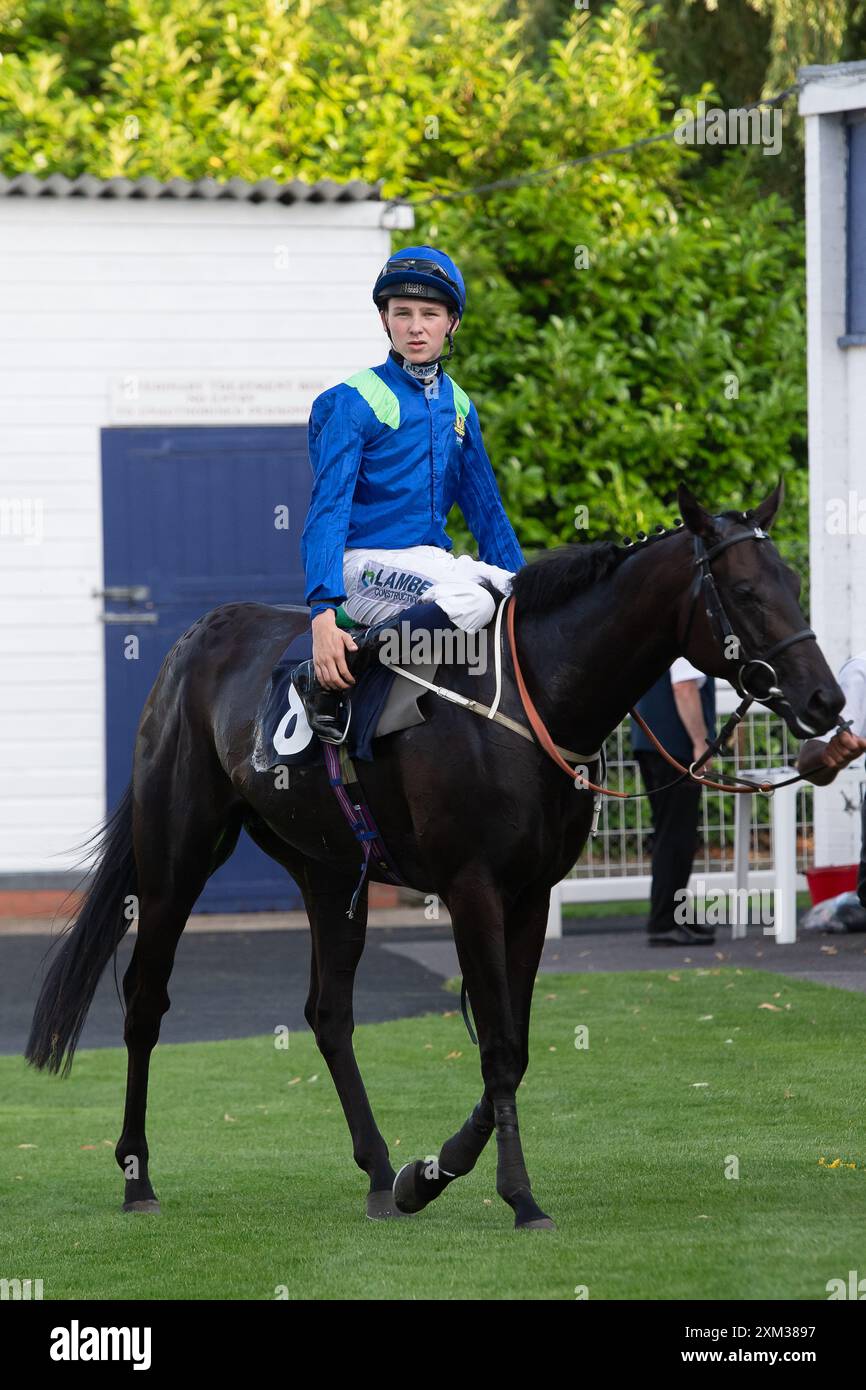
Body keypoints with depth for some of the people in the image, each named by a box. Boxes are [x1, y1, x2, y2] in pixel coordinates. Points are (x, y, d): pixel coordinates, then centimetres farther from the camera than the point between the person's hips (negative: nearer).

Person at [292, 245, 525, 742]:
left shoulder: (458, 406, 13)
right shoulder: (354, 402, -7)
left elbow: (485, 508, 21)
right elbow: (328, 509, -15)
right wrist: (323, 611, -26)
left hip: (432, 561, 7)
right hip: (365, 562, -6)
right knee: (468, 604, -34)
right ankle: (323, 677, -21)